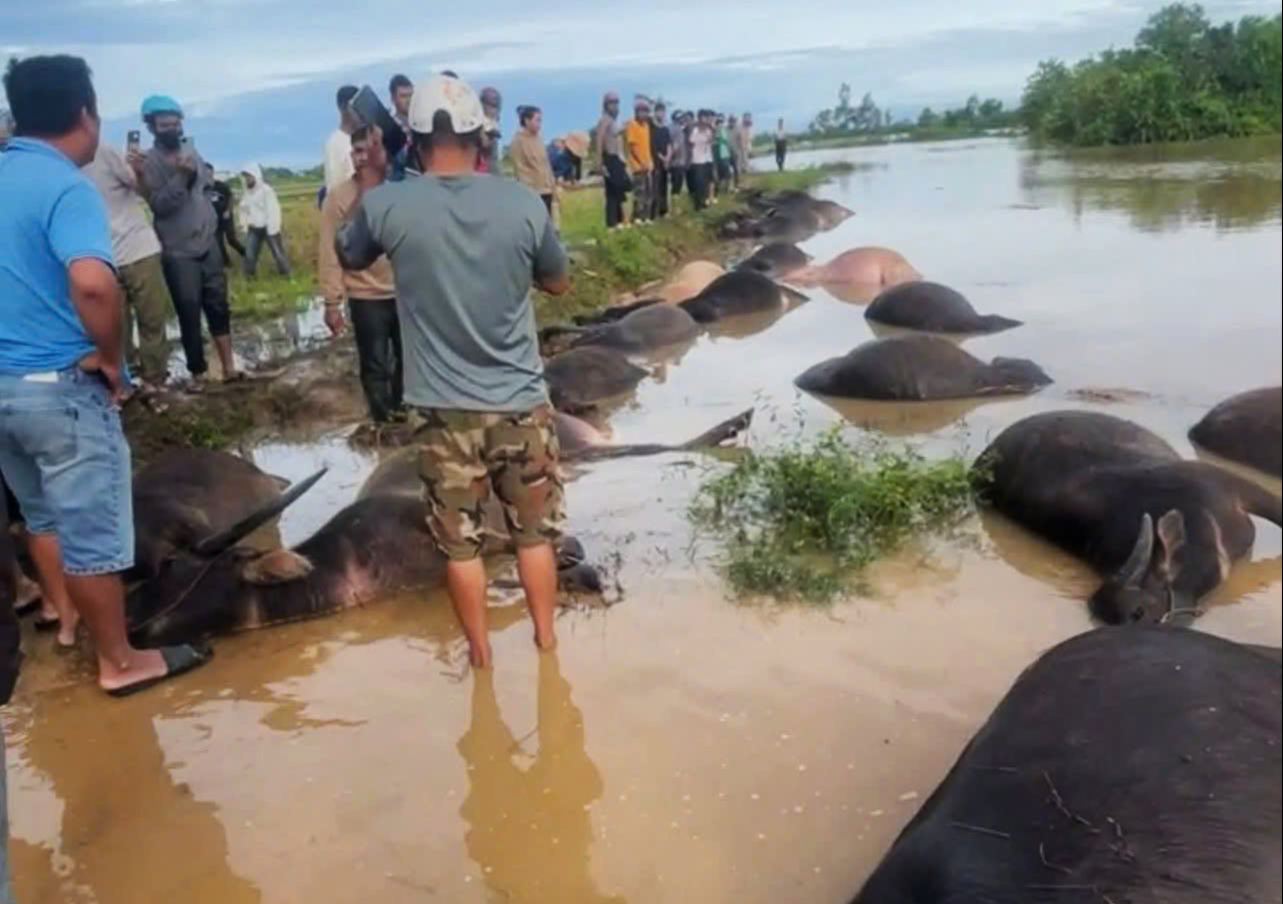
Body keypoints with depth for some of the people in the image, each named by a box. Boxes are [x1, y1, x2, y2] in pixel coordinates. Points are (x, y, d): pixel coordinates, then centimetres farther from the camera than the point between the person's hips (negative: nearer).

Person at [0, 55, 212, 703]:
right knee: (92, 531, 3)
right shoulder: (66, 187, -18)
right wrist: (110, 356, -19)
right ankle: (118, 661, 16)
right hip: (60, 384, -9)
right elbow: (93, 282, -35)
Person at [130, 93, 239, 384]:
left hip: (208, 244, 5)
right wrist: (181, 176, -25)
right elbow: (160, 204, -18)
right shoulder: (148, 162, -8)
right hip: (178, 252, -5)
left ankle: (228, 367, 14)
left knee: (219, 306, 7)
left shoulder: (191, 151, 7)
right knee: (189, 313, -1)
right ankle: (197, 373, 10)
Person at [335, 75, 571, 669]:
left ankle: (480, 652, 28)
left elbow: (350, 258, 12)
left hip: (446, 408, 0)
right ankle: (546, 637, 31)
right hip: (521, 401, 1)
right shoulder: (523, 204, -10)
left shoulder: (388, 206, -10)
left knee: (461, 541, 15)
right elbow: (558, 282, 7)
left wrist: (371, 178, 18)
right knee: (535, 531, 17)